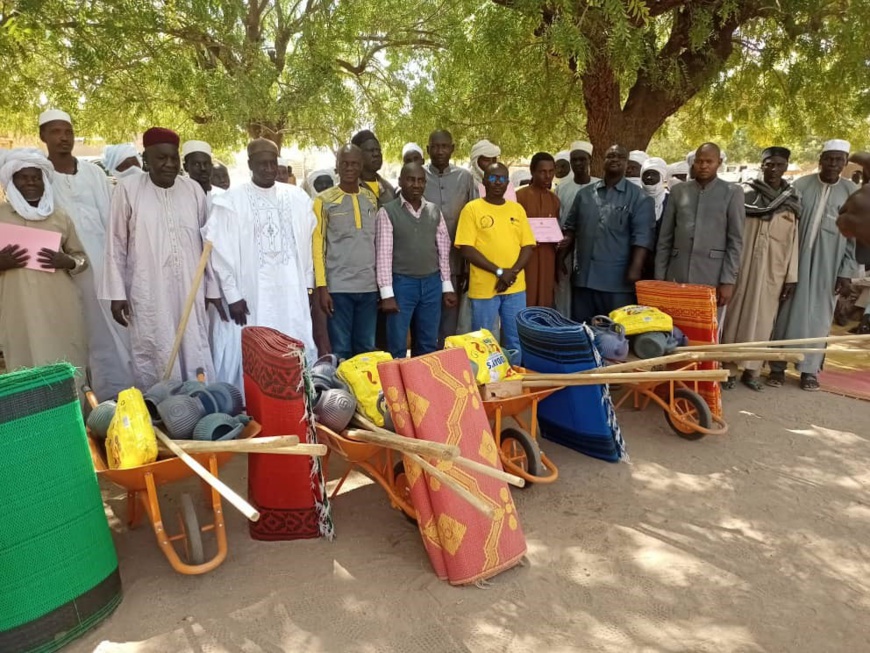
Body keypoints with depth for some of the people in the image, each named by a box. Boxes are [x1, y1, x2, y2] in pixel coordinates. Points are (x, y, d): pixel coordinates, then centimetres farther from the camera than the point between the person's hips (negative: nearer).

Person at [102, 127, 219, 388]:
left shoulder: (194, 189, 5)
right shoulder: (127, 189, -3)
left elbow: (206, 242, 9)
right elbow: (116, 244, 1)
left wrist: (213, 287, 9)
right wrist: (117, 293, -2)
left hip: (190, 292, 2)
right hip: (148, 295, -2)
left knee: (195, 358, 6)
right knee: (154, 362, 4)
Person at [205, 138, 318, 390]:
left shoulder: (298, 198, 8)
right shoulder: (230, 201, -3)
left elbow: (307, 243, 11)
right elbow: (220, 251, -4)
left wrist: (307, 284, 9)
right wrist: (232, 295, -8)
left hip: (292, 296, 3)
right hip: (249, 299, -3)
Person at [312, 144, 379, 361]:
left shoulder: (372, 199, 11)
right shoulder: (324, 200, 1)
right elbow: (317, 245, -2)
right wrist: (322, 287, -9)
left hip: (369, 286, 3)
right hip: (338, 286, -3)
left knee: (366, 349, 8)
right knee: (341, 350, 1)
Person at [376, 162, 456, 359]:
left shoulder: (435, 211, 9)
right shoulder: (388, 212, -4)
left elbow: (444, 250, 11)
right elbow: (384, 253, -8)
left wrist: (447, 286, 6)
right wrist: (386, 293, -13)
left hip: (432, 282, 4)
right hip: (402, 282, -4)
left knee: (428, 344, 12)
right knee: (397, 346, 3)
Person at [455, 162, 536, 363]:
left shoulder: (517, 209, 10)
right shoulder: (472, 208, -3)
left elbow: (527, 246, 8)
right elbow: (466, 249, -10)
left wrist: (513, 272, -10)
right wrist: (499, 271, -14)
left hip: (516, 287, 4)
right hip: (484, 287, -4)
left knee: (516, 340, 12)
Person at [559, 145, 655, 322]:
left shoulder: (638, 197, 0)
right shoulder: (585, 193, 12)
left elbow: (642, 236, -8)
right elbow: (571, 225, 20)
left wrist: (635, 269, -18)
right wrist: (567, 240, -1)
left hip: (618, 280, -4)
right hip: (584, 276, 4)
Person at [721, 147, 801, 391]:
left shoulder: (792, 199, 8)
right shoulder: (745, 192, 1)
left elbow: (792, 241, 7)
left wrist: (791, 276, 2)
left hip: (773, 270, 2)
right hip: (742, 265, -2)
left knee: (762, 319, 6)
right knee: (736, 314, 0)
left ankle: (751, 369, 15)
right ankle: (730, 368, 7)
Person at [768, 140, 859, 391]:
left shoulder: (852, 193, 1)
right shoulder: (801, 185, 0)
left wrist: (847, 273, -4)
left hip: (828, 267, 1)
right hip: (795, 261, 0)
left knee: (819, 316, 6)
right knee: (787, 312, 4)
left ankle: (809, 369, 16)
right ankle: (777, 366, 12)